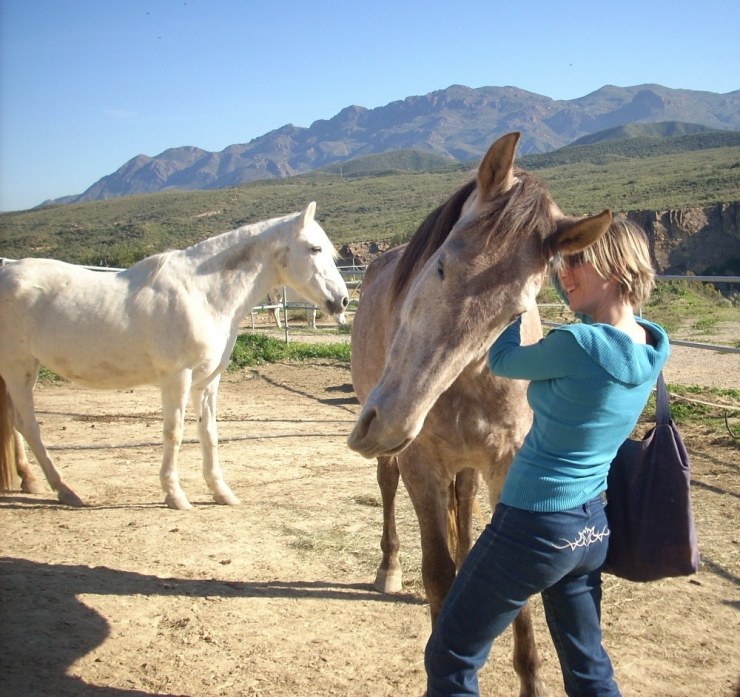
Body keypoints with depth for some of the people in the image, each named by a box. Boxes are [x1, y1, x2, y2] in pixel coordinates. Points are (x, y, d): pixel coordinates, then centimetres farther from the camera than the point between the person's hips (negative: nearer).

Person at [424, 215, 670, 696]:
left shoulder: (578, 344, -26)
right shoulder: (652, 350, -1)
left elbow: (502, 360, -7)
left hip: (535, 526, -8)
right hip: (594, 528, 8)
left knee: (450, 658, 10)